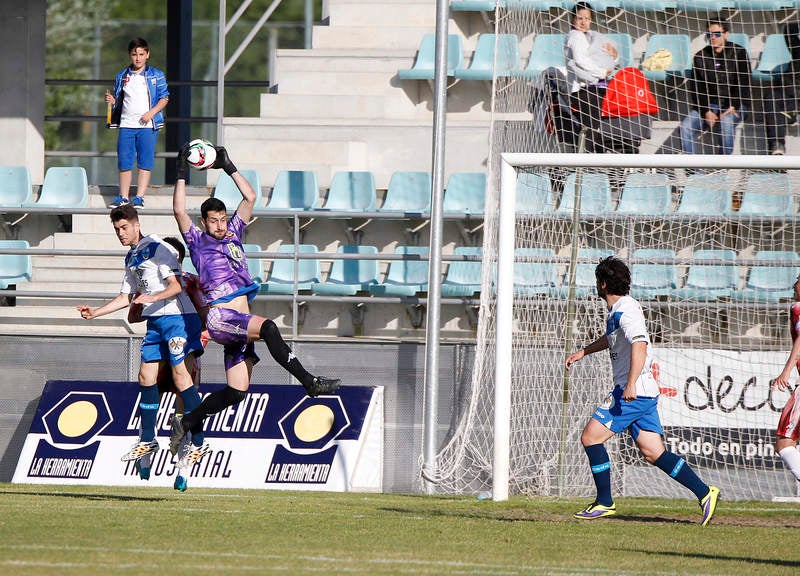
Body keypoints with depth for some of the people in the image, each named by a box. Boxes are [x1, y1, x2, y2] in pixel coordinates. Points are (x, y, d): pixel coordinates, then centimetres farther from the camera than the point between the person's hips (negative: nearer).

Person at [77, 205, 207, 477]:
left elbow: (177, 285, -19)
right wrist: (94, 313, 18)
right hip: (155, 322, 9)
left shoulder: (156, 249, -11)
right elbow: (126, 297, 25)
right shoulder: (132, 258, 16)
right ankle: (147, 440, 17)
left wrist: (152, 297, -34)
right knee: (146, 377, 7)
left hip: (178, 316, -9)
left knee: (180, 376, -14)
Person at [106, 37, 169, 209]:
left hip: (148, 125, -3)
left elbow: (164, 98, 2)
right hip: (126, 124, 3)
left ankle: (139, 197, -2)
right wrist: (112, 100, -4)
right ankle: (123, 197, 9)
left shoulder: (156, 75, 4)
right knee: (124, 162, 1)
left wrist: (151, 113, -12)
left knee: (145, 162, -5)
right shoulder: (122, 76, 13)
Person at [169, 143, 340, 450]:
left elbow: (249, 197, 19)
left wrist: (228, 166, 16)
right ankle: (309, 381, -38)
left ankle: (187, 421, 17)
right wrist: (181, 174, -5)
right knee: (267, 327, -32)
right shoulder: (197, 241, 5)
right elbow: (179, 211, -8)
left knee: (236, 391, 4)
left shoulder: (233, 234, 19)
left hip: (240, 321, 7)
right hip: (219, 318, -7)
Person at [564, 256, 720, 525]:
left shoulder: (626, 309, -13)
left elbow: (640, 345, -27)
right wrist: (583, 352, 45)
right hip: (644, 393, 10)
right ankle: (704, 492, -2)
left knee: (590, 437, -6)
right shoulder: (616, 311, 18)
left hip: (633, 393, -10)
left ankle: (604, 502, -3)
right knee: (653, 452, 4)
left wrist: (631, 384, -36)